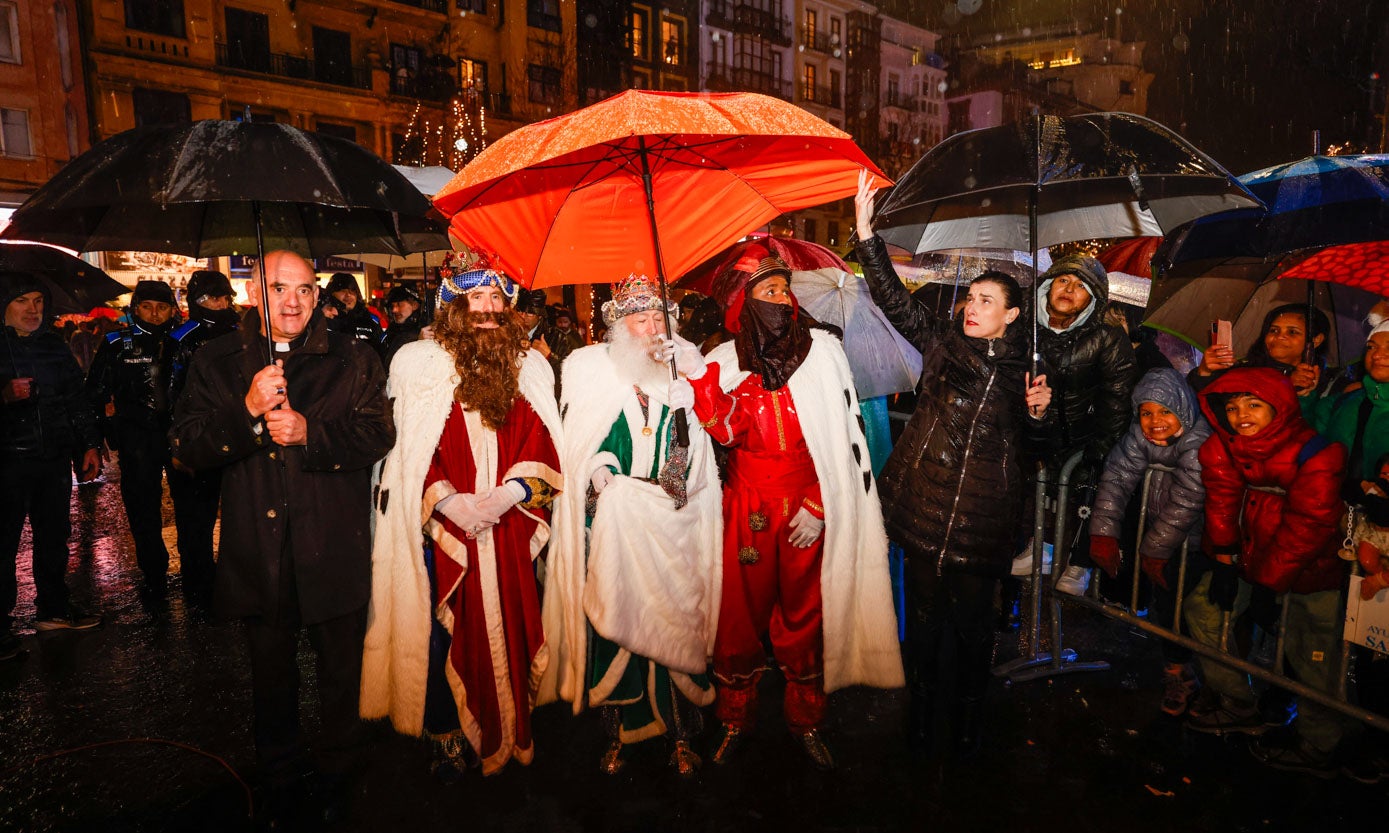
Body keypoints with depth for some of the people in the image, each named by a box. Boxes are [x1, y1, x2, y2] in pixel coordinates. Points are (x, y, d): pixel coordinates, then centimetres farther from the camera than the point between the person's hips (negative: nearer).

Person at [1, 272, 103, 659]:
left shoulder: (54, 345, 11)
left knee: (54, 536, 12)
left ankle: (53, 608, 26)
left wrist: (89, 445, 11)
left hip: (55, 459, 5)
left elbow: (77, 398, 14)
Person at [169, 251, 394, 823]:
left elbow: (378, 433, -8)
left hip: (334, 554, -1)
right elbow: (187, 448, -4)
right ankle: (278, 779, 40)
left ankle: (336, 775, 36)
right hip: (259, 554, 2)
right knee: (271, 674, 19)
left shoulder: (352, 361, 0)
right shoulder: (216, 364, 4)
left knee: (340, 673, 13)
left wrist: (309, 432, -21)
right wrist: (247, 410, -19)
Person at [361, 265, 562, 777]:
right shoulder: (420, 365, 2)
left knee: (510, 626, 7)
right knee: (449, 632, 1)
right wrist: (451, 502, -15)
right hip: (446, 527, -2)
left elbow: (540, 446, 4)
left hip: (509, 528, 2)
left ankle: (510, 730, 25)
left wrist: (506, 495, -12)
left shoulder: (530, 367, 8)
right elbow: (407, 449, -2)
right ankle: (450, 735, 19)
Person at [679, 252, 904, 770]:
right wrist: (699, 377, -24)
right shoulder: (725, 361, 3)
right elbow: (726, 431, -12)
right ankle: (735, 718, 27)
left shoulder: (822, 349, 0)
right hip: (747, 508, 0)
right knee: (741, 613, 6)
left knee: (804, 614, 9)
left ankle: (806, 718, 29)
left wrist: (819, 505, -5)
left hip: (808, 509, 0)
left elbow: (842, 433, -1)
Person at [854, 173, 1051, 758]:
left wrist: (1038, 412, -9)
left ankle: (966, 725, 29)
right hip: (925, 505, 0)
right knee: (925, 611, 9)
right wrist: (865, 229, -12)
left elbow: (1029, 445, 13)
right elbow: (892, 298, -5)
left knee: (973, 620, 9)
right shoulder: (941, 342, 4)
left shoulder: (1022, 366, 5)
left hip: (982, 514, 0)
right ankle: (922, 716, 27)